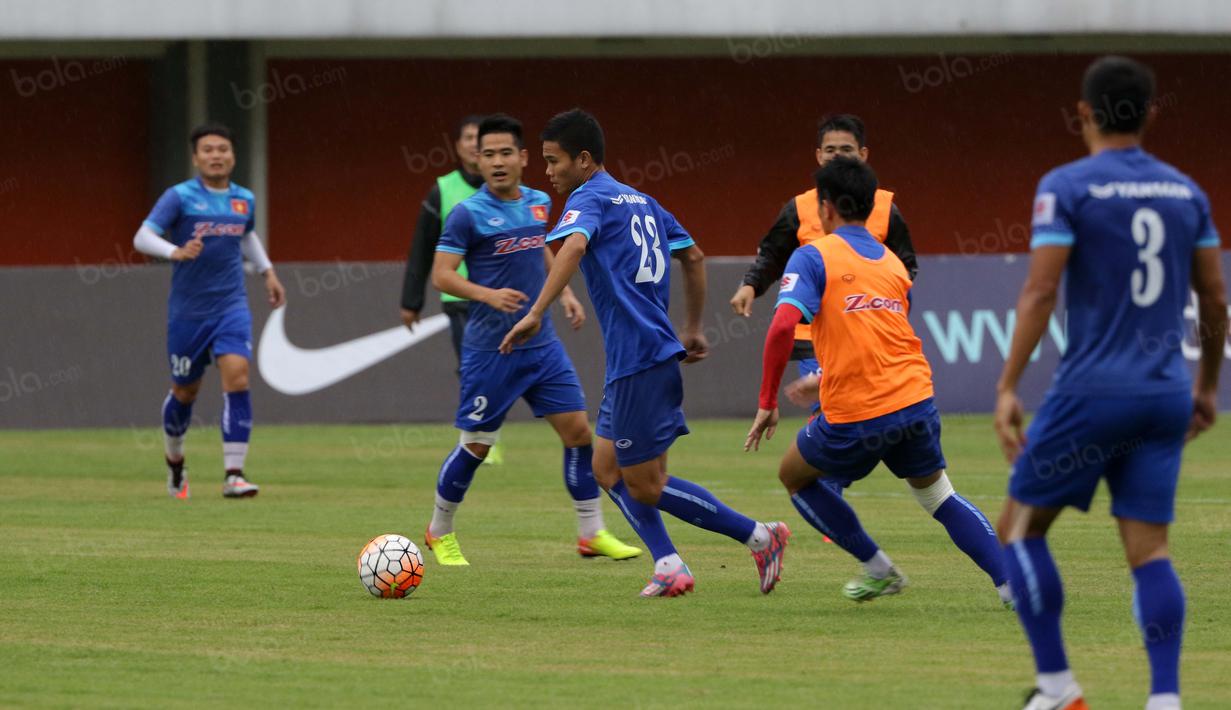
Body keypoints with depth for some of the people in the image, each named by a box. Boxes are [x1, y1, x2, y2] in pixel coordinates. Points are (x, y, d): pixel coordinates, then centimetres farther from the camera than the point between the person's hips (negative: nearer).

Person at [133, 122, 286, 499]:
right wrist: (176, 252, -36)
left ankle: (234, 474, -18)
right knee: (185, 391, 10)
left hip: (231, 307, 2)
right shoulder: (180, 196, -9)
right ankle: (175, 460, 39)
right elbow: (143, 237, -19)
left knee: (237, 377, -18)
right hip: (188, 309, -2)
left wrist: (267, 271, 21)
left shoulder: (244, 199, 6)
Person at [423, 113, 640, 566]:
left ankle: (592, 533, 7)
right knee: (476, 446, 2)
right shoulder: (468, 214, -12)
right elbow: (441, 275, -15)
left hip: (542, 345, 5)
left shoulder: (539, 203, 7)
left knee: (578, 430, -1)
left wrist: (564, 293, 13)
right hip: (490, 351, -5)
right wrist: (488, 295, -29)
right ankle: (439, 533, 22)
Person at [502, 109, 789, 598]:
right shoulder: (639, 202, 19)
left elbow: (573, 246, -30)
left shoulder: (589, 199, -8)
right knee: (607, 468, 14)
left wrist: (536, 314, -37)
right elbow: (694, 256, 26)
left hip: (639, 360, -10)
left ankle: (760, 539, -1)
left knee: (645, 486, -3)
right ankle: (669, 567, 7)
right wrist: (693, 330, 32)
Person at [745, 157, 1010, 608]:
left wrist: (767, 402, -11)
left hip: (856, 417, -5)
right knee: (940, 497, 19)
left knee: (794, 476, 21)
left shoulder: (813, 257, -2)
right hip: (915, 401, 5)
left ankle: (879, 570, 20)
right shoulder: (894, 265, 17)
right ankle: (1012, 585, 5)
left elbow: (783, 325, -18)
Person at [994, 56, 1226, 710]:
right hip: (1166, 397, 5)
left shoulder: (1066, 187, -5)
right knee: (1148, 549, 4)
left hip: (1092, 389, -5)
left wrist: (1007, 387, -12)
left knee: (1020, 527, 9)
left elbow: (1041, 290, -13)